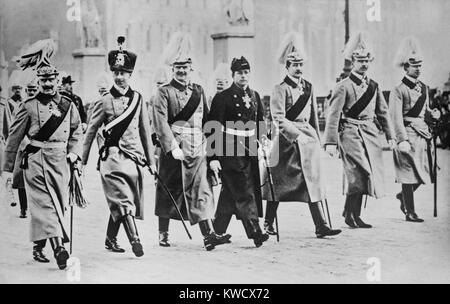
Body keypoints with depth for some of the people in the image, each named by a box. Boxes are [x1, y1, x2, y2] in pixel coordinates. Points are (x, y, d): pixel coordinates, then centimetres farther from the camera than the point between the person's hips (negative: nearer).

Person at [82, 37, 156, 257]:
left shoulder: (138, 99, 8)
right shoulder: (104, 102, -1)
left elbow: (145, 132, 12)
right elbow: (90, 132, 5)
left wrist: (151, 161, 11)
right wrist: (82, 161, 5)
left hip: (134, 157, 4)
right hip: (112, 156, -4)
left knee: (118, 203, 12)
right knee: (123, 200, -14)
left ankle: (110, 240, 26)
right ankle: (134, 240, -19)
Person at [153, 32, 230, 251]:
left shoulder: (198, 91, 14)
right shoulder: (164, 92, -2)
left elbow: (206, 120, 18)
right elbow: (160, 122, -12)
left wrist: (209, 146, 11)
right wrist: (172, 147, -21)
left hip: (197, 151, 4)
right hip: (173, 152, -3)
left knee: (201, 192, -4)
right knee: (168, 193, 6)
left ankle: (208, 235, -10)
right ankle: (163, 234, 19)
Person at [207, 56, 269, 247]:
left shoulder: (255, 97, 13)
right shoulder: (222, 98, -5)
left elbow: (260, 124, 20)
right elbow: (214, 129, -8)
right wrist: (213, 157, -13)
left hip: (250, 152, 6)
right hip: (230, 151, -6)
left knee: (230, 193, 12)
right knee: (244, 193, -10)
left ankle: (217, 232, 23)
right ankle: (255, 232, -12)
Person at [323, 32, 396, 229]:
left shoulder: (373, 86, 14)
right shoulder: (343, 87, -5)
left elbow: (383, 112, 20)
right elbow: (333, 115, -9)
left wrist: (390, 136, 13)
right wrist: (331, 142, -16)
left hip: (370, 134, 6)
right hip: (351, 134, -6)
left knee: (371, 174, 5)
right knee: (359, 174, -12)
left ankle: (351, 212, 22)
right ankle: (352, 215, 1)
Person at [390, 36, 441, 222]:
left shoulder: (424, 88, 15)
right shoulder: (399, 91, -8)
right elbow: (396, 117, -15)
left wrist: (433, 114, 3)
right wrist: (402, 140, -23)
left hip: (423, 133, 7)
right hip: (409, 134, -7)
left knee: (423, 173, 9)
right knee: (409, 173, -3)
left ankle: (403, 196, 33)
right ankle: (410, 212, 5)